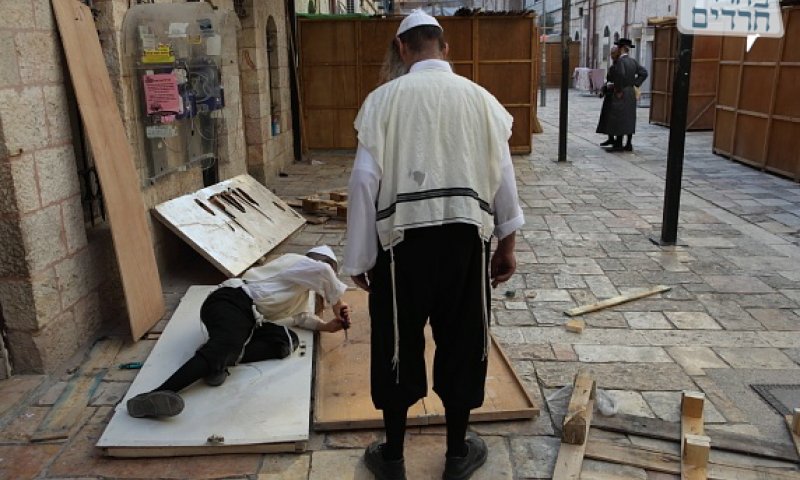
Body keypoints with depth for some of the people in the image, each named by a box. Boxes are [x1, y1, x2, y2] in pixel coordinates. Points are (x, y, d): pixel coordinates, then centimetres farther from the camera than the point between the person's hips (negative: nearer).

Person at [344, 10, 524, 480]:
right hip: (465, 232, 2)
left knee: (397, 344, 12)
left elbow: (365, 179, -6)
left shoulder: (385, 97, -3)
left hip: (403, 234, -1)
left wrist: (360, 256, 2)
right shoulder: (480, 97, 3)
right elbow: (502, 175, 4)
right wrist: (507, 243, 16)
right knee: (461, 341, 15)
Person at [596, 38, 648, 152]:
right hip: (631, 93, 8)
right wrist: (636, 84, 9)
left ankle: (618, 144, -3)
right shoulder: (633, 61, 11)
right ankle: (629, 144, 14)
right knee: (629, 119, 10)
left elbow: (620, 75, -28)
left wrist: (619, 90, -19)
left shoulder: (620, 61, -13)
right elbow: (643, 72, 11)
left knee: (618, 119, -4)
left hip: (621, 94, -8)